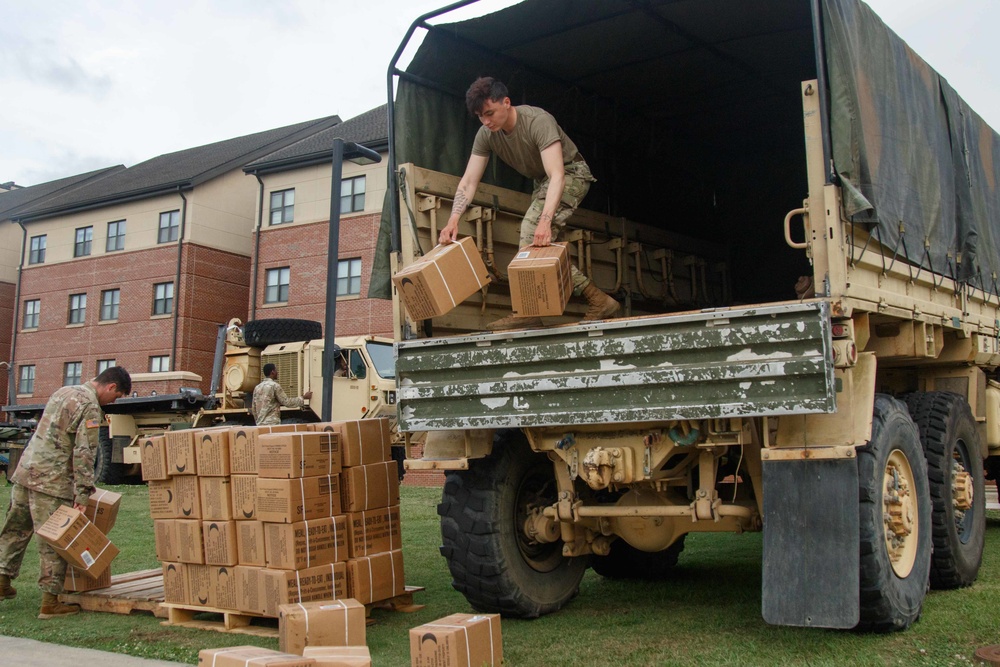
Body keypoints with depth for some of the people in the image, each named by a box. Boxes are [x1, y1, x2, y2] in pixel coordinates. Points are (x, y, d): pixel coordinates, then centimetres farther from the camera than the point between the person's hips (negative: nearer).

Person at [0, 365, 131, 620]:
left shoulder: (65, 391, 16)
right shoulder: (90, 406, -12)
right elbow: (84, 453, -18)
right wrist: (82, 494, -17)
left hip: (25, 471, 9)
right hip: (51, 482, -9)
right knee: (54, 541, -2)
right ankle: (50, 602, 2)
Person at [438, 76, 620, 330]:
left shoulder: (538, 121, -33)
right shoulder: (486, 135, -13)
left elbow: (557, 175, -41)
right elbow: (469, 182, -14)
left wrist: (545, 220, -54)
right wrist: (453, 220, -31)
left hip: (571, 173, -8)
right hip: (542, 181, 8)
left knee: (532, 226, -26)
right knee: (543, 245, 0)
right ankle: (598, 300, 4)